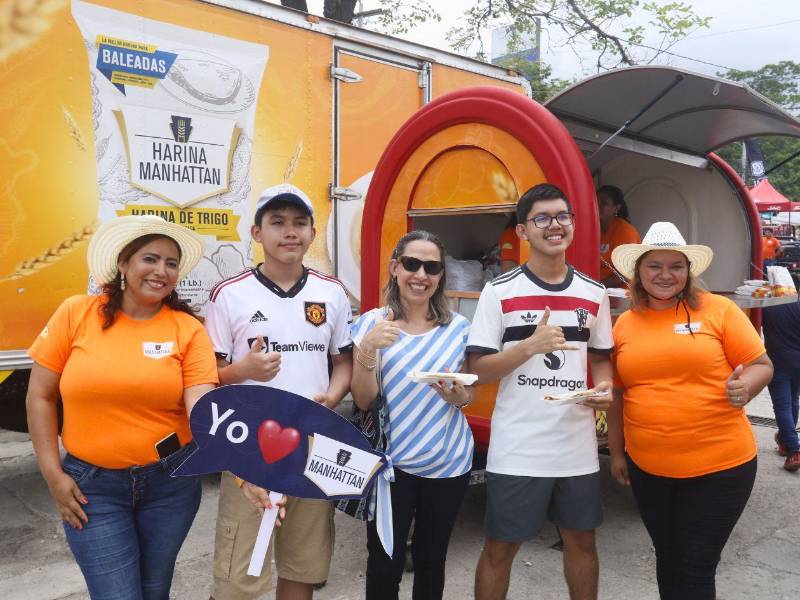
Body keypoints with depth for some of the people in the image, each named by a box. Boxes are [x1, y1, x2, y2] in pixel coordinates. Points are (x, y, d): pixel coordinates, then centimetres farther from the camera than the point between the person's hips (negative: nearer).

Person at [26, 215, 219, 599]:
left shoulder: (188, 329, -6)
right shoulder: (76, 313, -6)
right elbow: (40, 397, 0)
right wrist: (53, 475, -3)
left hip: (171, 480, 1)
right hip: (92, 484, -1)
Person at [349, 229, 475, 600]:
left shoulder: (459, 327, 2)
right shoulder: (372, 323, -4)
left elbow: (471, 393, 12)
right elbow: (363, 401, -8)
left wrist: (460, 396, -12)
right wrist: (368, 348, -24)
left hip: (448, 463, 2)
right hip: (390, 462, -2)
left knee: (431, 561, 14)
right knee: (385, 564, 3)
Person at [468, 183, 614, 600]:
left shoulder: (593, 293, 6)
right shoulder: (500, 292, -7)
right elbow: (478, 370, -8)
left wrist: (605, 388, -4)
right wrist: (531, 346, -21)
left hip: (578, 445, 4)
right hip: (516, 448, -3)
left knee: (581, 539, 19)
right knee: (500, 547, 9)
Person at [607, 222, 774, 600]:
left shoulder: (718, 310, -5)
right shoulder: (625, 324, 5)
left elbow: (761, 365, -2)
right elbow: (617, 393, 12)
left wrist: (744, 387, -24)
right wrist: (616, 452, 13)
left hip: (719, 466, -3)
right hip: (647, 469, 4)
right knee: (667, 561, 19)